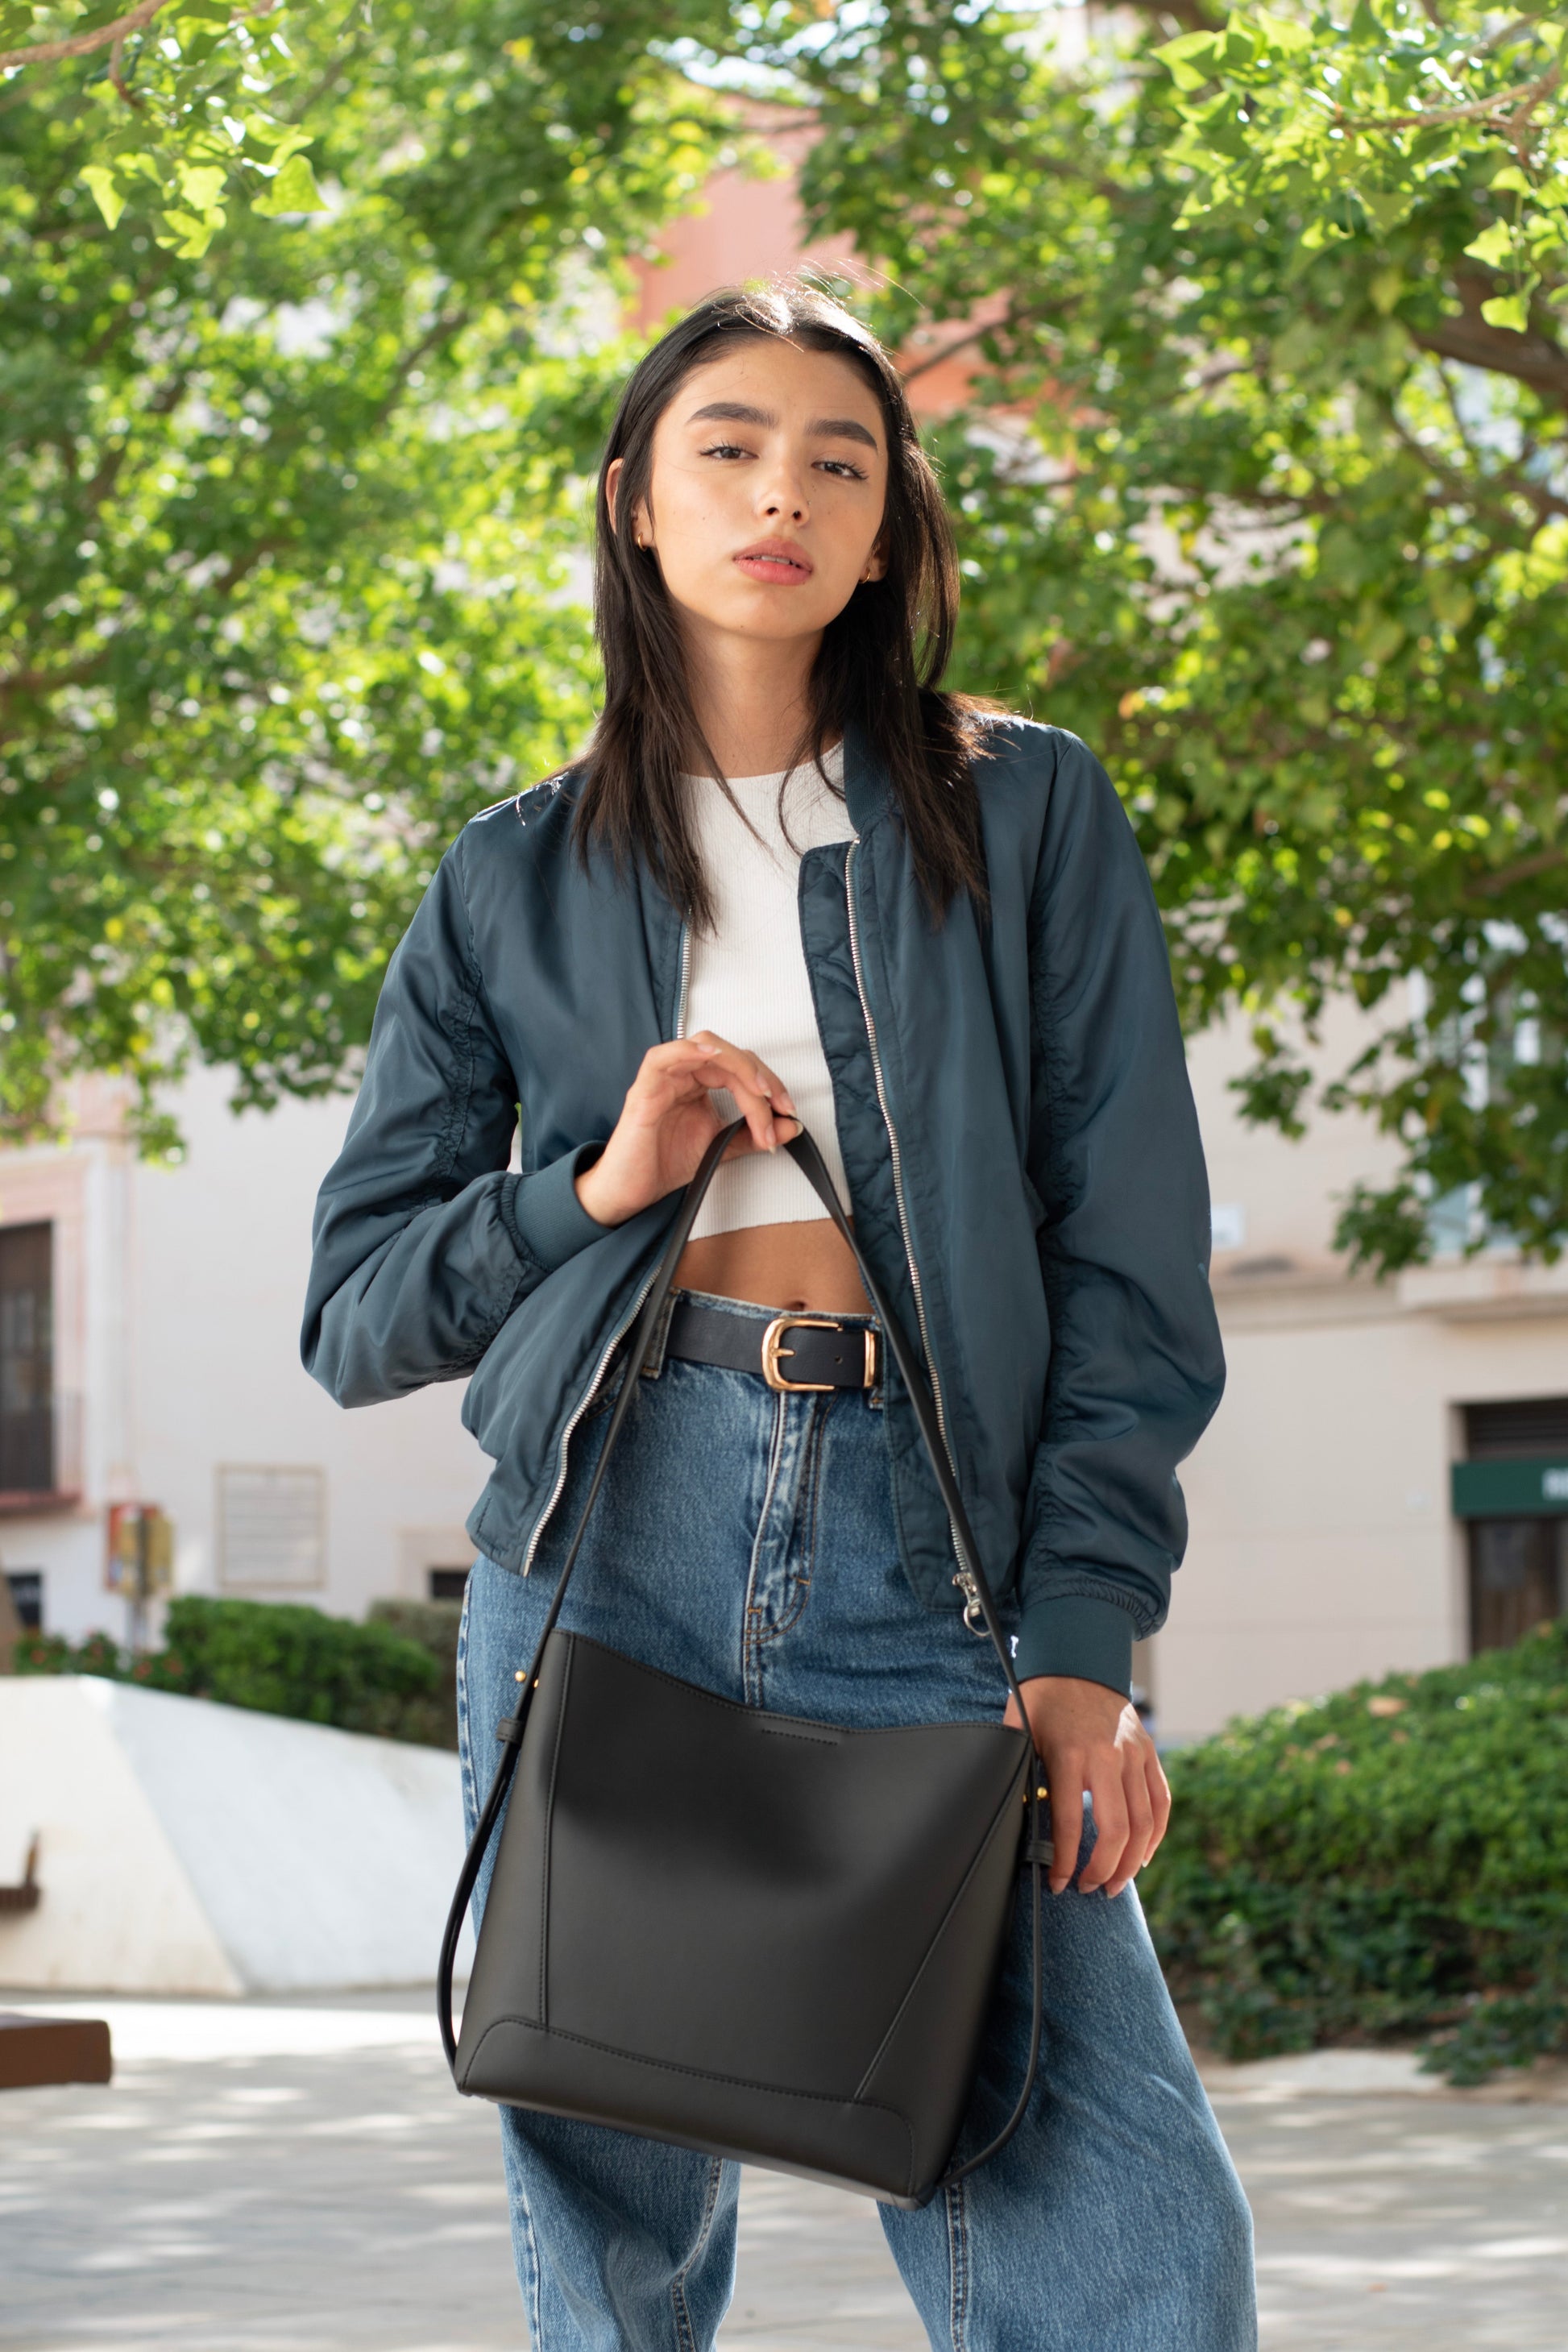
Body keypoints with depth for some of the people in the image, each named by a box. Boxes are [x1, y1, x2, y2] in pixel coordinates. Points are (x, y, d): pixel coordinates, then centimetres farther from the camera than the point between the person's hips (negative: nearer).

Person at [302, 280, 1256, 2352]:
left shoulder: (1027, 820, 11)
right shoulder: (517, 884, 14)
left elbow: (1130, 1262, 6)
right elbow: (356, 1318, 13)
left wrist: (1083, 1639, -5)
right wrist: (594, 1188, -5)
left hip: (922, 1558, -1)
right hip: (611, 1538, 1)